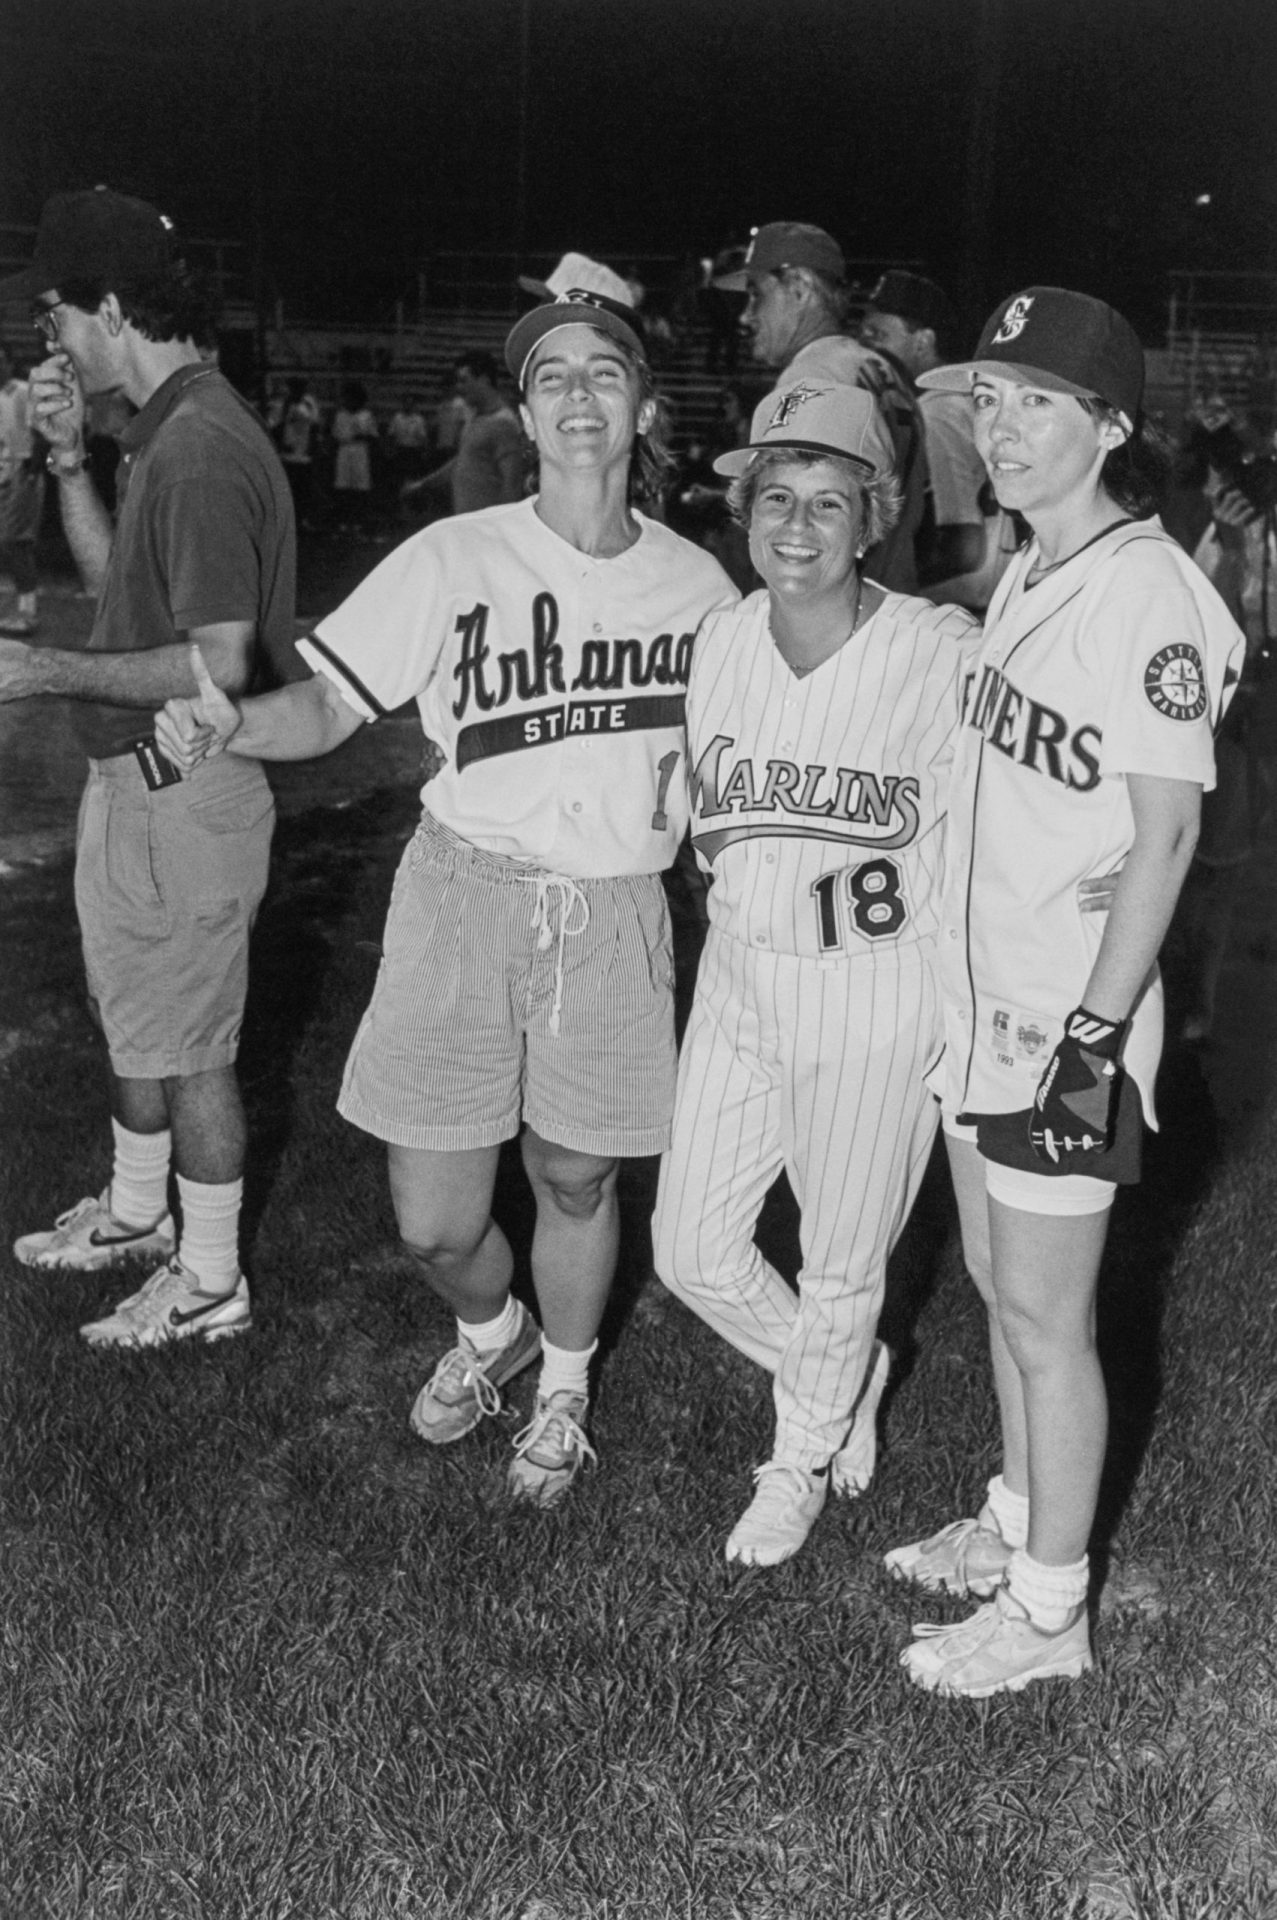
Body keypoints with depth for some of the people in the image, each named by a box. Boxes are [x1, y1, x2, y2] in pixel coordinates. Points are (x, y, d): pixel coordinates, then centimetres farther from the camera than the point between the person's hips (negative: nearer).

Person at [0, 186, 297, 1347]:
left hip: (184, 791, -10)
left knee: (186, 1045, 3)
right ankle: (136, 1212, 44)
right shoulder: (166, 429, 9)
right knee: (132, 1014, 24)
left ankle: (210, 1284, 20)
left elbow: (217, 665, -26)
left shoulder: (202, 448, -23)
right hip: (139, 777, 10)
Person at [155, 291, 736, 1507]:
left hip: (612, 916, 1)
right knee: (434, 1222, 2)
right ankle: (489, 1335, 39)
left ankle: (563, 1389, 42)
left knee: (574, 1181, 13)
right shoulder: (454, 559, -6)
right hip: (464, 900, -1)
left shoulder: (694, 582, 2)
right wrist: (229, 722, -27)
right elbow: (329, 704, -8)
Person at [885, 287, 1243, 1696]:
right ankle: (1015, 1521, 39)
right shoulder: (1027, 574, 9)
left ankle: (1048, 1606, 20)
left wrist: (1095, 1030, -20)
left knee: (1045, 1317, 4)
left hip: (1066, 1018, -8)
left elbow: (1165, 834, -18)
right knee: (996, 1283, 20)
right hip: (980, 997, 8)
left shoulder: (1148, 593, -17)